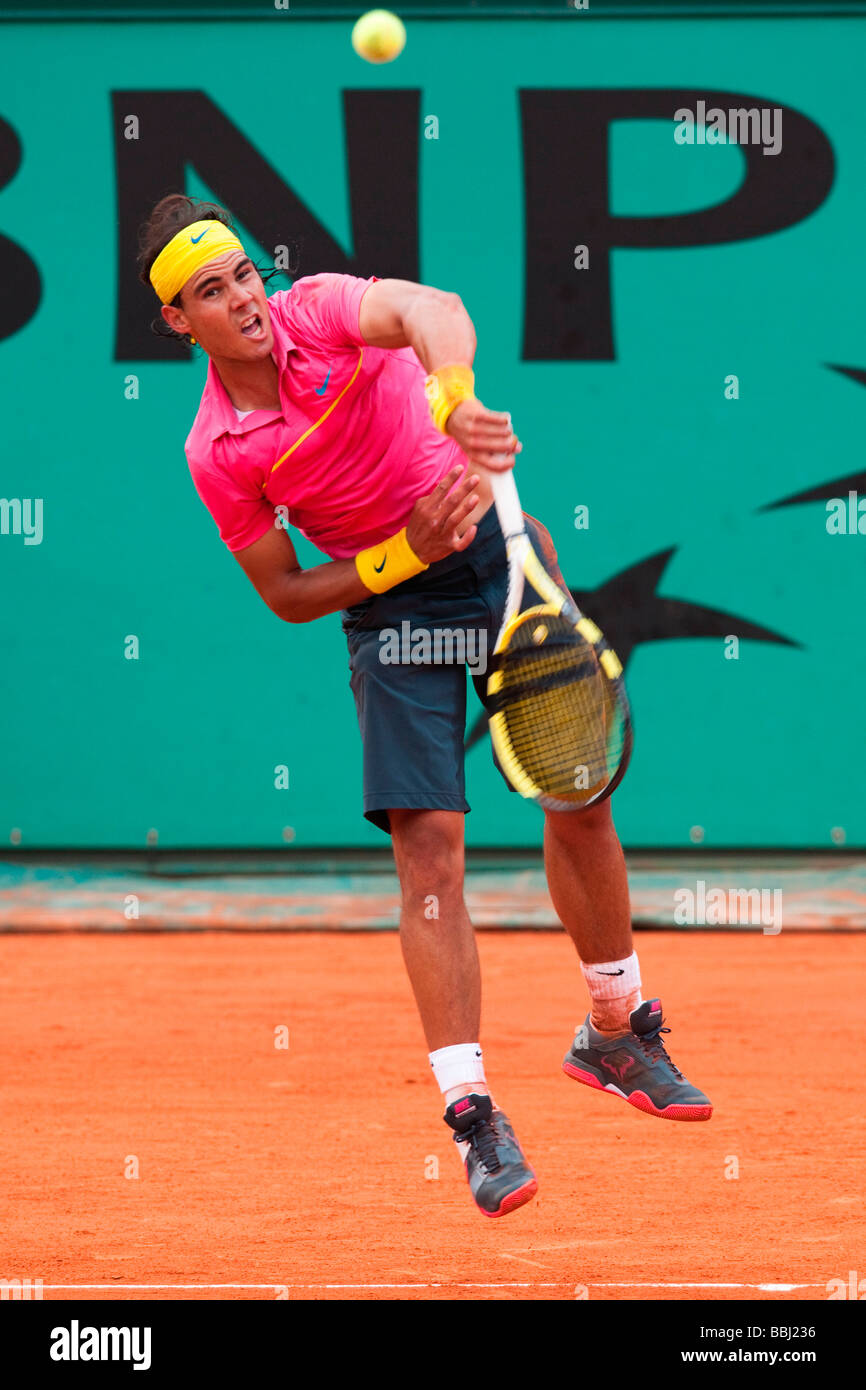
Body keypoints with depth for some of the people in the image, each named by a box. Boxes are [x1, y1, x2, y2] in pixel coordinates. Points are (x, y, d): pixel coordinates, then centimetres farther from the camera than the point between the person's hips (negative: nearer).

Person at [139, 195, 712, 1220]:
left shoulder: (320, 309, -11)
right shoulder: (216, 452, -7)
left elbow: (434, 311, -34)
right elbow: (285, 596, 0)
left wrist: (450, 399, -55)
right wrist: (401, 557, -17)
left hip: (499, 548, 1)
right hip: (391, 600, -1)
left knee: (582, 801, 4)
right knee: (428, 847, -13)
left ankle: (616, 1034, 26)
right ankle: (471, 1112, -11)